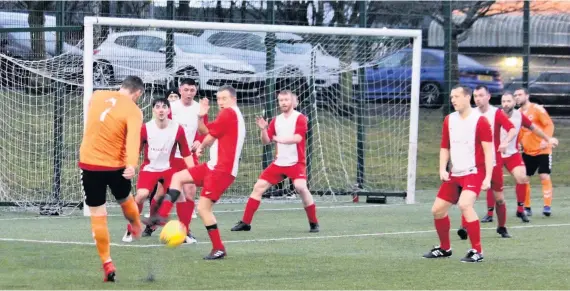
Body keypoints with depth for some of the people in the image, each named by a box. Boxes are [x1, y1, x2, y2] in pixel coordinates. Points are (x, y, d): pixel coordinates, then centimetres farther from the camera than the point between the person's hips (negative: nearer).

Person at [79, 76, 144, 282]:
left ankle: (107, 265, 1)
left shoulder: (97, 96, 2)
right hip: (115, 166, -2)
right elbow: (133, 138, -28)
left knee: (98, 215, 4)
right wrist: (132, 165, -41)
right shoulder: (133, 111, -12)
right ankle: (136, 228, 56)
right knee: (125, 199, 28)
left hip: (89, 163, 2)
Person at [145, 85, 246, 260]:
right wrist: (200, 117, -1)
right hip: (214, 166, 11)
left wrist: (201, 148, 12)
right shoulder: (233, 115, 20)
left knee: (203, 208, -11)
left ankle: (218, 249, -3)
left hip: (222, 170, -11)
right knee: (178, 177, 12)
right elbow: (205, 131, 16)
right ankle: (162, 216, 4)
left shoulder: (228, 113, -11)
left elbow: (210, 137, -7)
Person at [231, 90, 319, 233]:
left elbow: (297, 138, -20)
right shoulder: (276, 121, 9)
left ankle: (314, 223, -12)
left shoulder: (300, 118, -6)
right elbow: (265, 141, 9)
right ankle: (245, 222, 10)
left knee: (301, 187, -27)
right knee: (258, 187, 2)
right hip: (279, 163, 6)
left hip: (296, 163, -6)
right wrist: (263, 129, -8)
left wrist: (279, 139, -17)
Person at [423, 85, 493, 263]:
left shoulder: (480, 121, -10)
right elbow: (445, 147, 17)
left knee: (465, 204, -29)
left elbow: (488, 150, -11)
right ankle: (445, 248, 30)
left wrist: (488, 178, -17)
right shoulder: (449, 120, 9)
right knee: (437, 209, 8)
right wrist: (442, 169, 1)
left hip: (474, 173, -7)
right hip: (454, 175, 7)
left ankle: (477, 251, -20)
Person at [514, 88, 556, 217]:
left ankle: (547, 206, -4)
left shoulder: (537, 109, -10)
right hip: (527, 152, 6)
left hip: (542, 150, -5)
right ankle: (526, 207, 11)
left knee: (544, 177, -10)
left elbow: (549, 125, -14)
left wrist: (546, 139, -26)